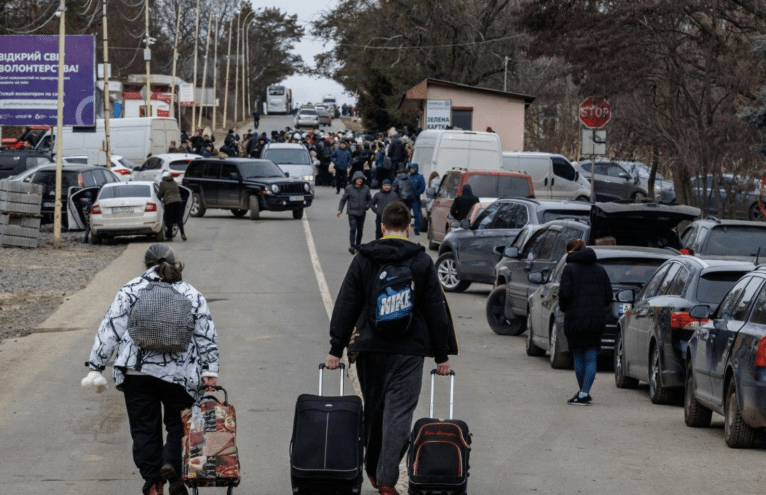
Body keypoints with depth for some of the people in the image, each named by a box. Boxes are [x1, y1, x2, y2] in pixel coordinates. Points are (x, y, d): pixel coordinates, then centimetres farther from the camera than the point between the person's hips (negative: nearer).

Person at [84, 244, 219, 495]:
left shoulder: (131, 290, 5)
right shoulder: (191, 295, 10)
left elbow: (111, 329, 0)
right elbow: (207, 336, 5)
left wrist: (96, 366, 0)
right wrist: (209, 371, 3)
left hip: (137, 372, 0)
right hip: (179, 373, 0)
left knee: (144, 428, 8)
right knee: (179, 425, 12)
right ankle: (172, 464, -14)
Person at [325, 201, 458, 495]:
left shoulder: (363, 260, 2)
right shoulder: (422, 262, -1)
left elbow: (345, 306, 2)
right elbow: (436, 310, 2)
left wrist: (336, 348, 5)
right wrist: (442, 355, 8)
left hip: (369, 349, 2)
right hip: (409, 350, -2)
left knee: (373, 410, 17)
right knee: (399, 413, -4)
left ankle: (373, 470, 30)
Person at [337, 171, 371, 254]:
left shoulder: (366, 188, 2)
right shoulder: (349, 188, -5)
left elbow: (369, 199, 15)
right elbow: (343, 200, 2)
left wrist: (367, 206, -2)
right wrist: (340, 210, -7)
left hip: (362, 213, 3)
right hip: (352, 212, -3)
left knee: (360, 230, 10)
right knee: (353, 229, -16)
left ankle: (358, 245, 24)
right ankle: (352, 246, -22)